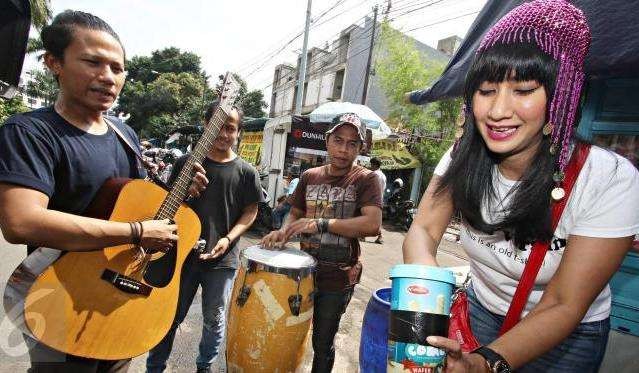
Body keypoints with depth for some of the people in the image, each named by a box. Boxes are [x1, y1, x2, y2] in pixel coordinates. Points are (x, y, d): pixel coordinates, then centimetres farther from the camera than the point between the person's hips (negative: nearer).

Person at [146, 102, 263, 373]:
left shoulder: (246, 172, -3)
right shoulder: (186, 163, 1)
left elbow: (250, 211, 0)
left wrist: (228, 239, -12)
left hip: (223, 259, 0)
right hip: (183, 252, 1)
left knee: (214, 320, 14)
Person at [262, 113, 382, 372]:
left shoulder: (365, 179, -10)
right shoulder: (310, 177, 3)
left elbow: (373, 224, -24)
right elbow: (296, 213, 12)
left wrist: (320, 224, -27)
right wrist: (283, 231, -10)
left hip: (339, 279, -4)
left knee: (322, 344, 15)